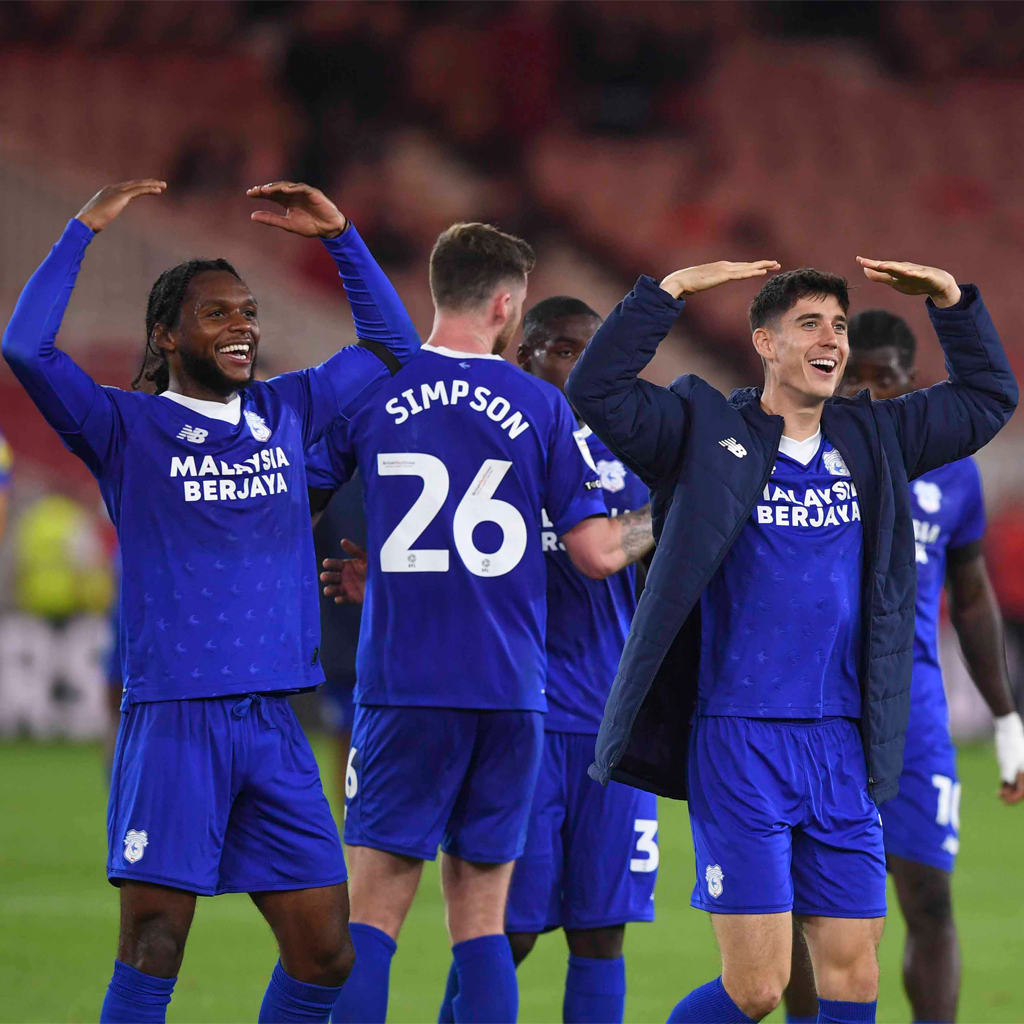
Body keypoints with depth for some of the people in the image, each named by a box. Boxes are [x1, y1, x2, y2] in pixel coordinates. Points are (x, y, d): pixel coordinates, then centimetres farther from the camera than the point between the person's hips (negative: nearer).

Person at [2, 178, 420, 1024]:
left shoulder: (286, 413, 14)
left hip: (274, 723, 5)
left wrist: (339, 235, 15)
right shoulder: (126, 428, 1)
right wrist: (85, 230, -10)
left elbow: (392, 344, 25)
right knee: (152, 954, -8)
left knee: (325, 955, 3)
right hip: (173, 721, -5)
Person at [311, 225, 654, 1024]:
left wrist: (352, 574, 25)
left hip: (402, 688, -1)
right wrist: (655, 522, 21)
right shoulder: (541, 406, 1)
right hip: (509, 690, 1)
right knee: (480, 920, 7)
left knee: (375, 913, 0)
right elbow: (596, 552, 1)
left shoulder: (369, 396, 0)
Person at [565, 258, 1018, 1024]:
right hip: (738, 740, -5)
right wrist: (672, 291, -16)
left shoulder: (873, 440, 12)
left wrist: (951, 299, 10)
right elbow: (596, 391, -13)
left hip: (844, 748, 5)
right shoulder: (706, 432, -1)